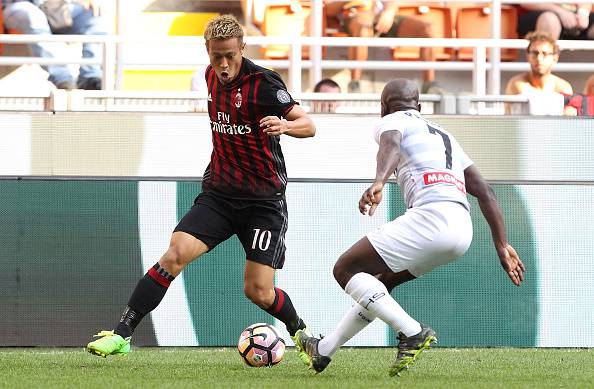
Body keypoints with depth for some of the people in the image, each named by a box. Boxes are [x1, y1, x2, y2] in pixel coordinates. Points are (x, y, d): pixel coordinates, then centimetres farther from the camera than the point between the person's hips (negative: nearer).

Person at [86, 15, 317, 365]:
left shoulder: (264, 83, -14)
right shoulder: (212, 76, 5)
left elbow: (309, 126, -14)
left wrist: (284, 126, -35)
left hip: (264, 201, -4)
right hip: (219, 192, 4)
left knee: (258, 292, -7)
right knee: (175, 254, -17)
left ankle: (301, 332, 24)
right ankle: (122, 334, -16)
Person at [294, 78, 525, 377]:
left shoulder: (392, 122, 11)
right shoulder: (444, 136, 33)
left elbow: (391, 146, -16)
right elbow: (485, 191, 27)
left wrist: (378, 182, -36)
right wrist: (502, 246, 25)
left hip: (431, 216, -8)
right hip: (463, 230, 8)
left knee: (346, 269, -1)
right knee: (382, 281, 26)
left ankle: (412, 332, -15)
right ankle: (323, 351, 34)